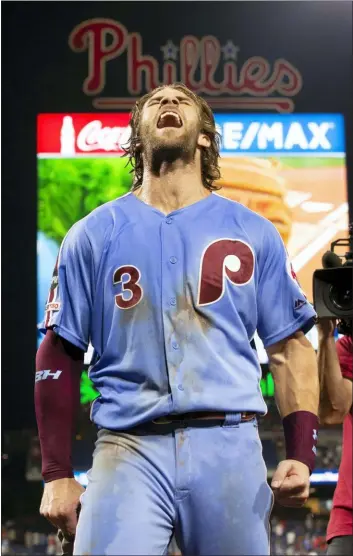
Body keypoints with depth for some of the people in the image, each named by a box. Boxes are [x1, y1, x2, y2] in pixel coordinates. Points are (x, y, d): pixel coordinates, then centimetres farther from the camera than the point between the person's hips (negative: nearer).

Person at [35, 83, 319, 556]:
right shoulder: (92, 235, 10)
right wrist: (57, 475, 3)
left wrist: (301, 454, -2)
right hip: (128, 452, -1)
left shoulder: (254, 233, 12)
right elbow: (60, 357, 9)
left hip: (230, 450, 1)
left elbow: (290, 348, 10)